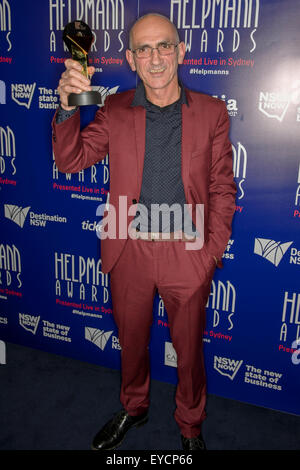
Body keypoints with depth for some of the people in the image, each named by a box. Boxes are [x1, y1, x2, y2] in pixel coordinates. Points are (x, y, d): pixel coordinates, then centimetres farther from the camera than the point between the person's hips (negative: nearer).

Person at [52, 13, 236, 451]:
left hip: (187, 254, -1)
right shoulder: (116, 109, 1)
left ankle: (191, 426, 43)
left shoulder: (211, 112, -2)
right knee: (131, 341, 21)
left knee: (189, 349, 16)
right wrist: (67, 105, -19)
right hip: (129, 253, 2)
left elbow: (222, 188, 0)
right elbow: (71, 159, -3)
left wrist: (212, 251, -7)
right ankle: (133, 408, 50)